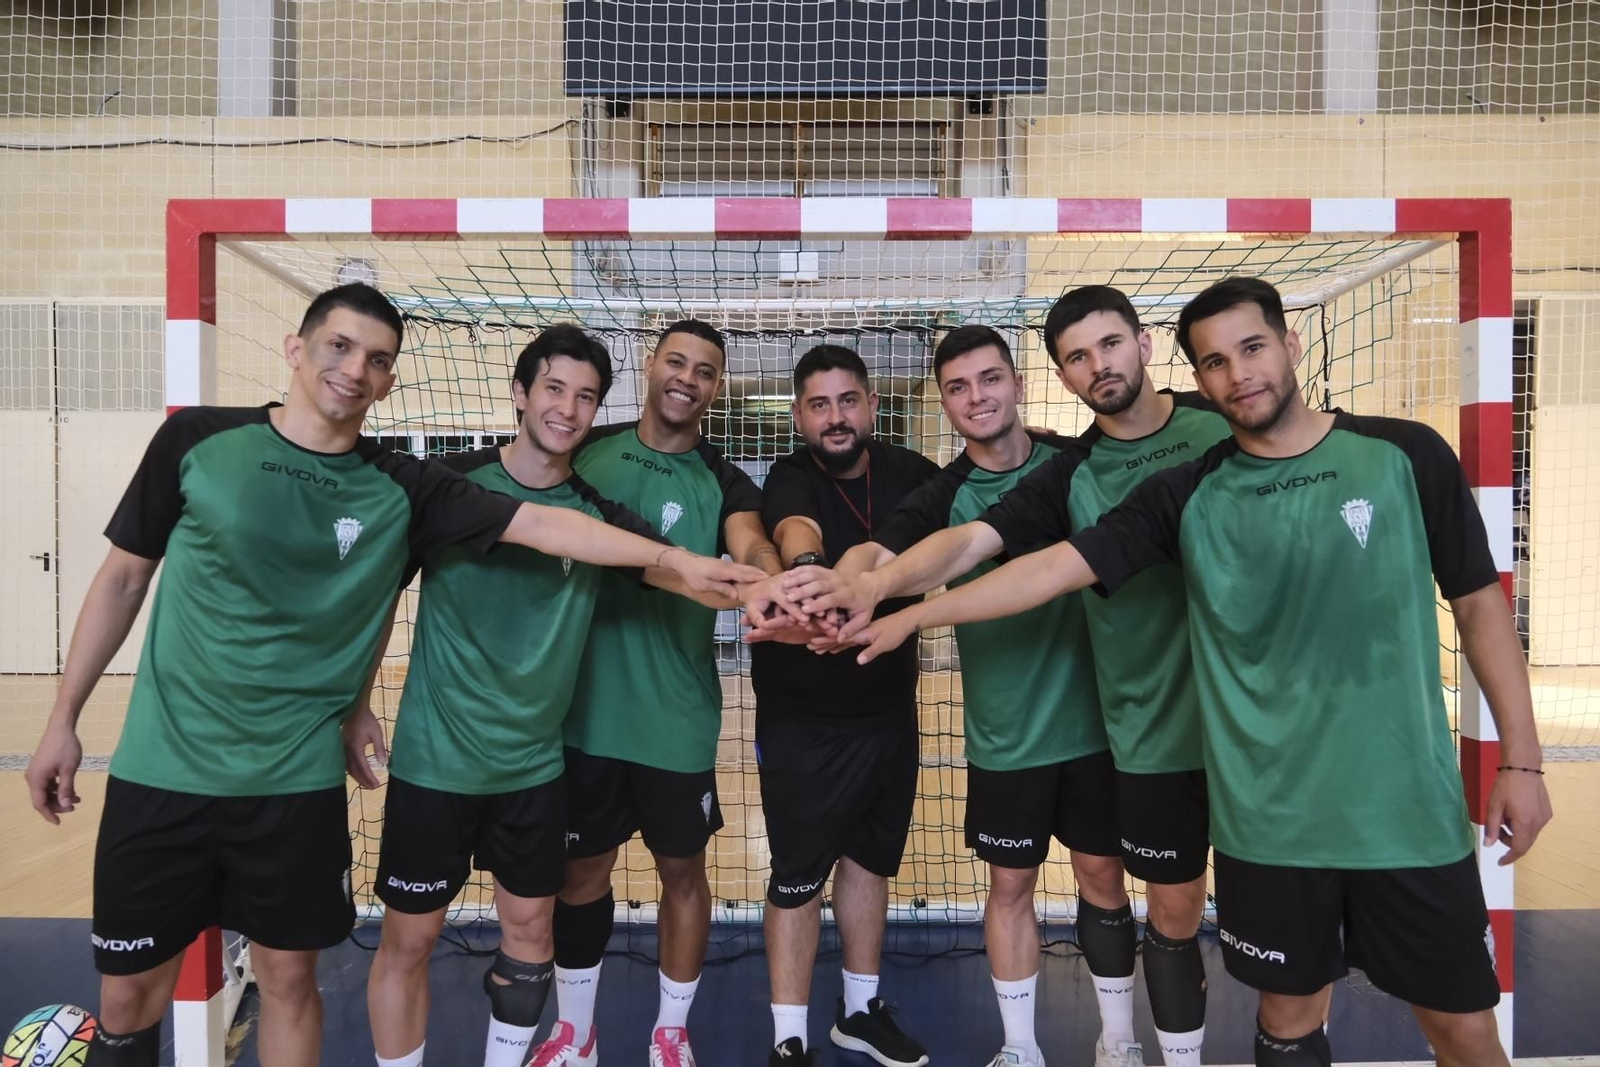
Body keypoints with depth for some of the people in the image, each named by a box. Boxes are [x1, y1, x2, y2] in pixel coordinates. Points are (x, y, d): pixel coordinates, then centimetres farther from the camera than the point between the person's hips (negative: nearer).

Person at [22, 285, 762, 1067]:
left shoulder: (401, 489, -5)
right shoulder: (196, 440, -4)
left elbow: (542, 523, -12)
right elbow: (123, 577, 4)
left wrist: (675, 557, -19)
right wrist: (63, 719, 6)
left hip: (298, 777, 1)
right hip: (161, 769, 0)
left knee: (288, 979, 14)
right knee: (130, 991, 11)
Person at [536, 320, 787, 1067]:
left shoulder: (723, 483, -4)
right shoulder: (587, 451, 2)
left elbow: (751, 545, -25)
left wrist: (768, 586, -49)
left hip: (678, 715, -1)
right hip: (585, 706, 1)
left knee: (682, 868, 12)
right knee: (583, 869, 13)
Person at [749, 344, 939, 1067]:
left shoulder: (909, 473, 0)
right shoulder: (791, 479, -16)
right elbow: (796, 530, -37)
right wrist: (808, 574, -59)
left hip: (889, 708, 5)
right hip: (801, 717, -4)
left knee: (870, 858, 19)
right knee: (797, 875, 4)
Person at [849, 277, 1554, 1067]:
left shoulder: (1404, 455, -3)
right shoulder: (1186, 497, -3)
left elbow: (1480, 602, 4)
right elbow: (1053, 568, -9)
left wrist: (1521, 759, 2)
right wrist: (913, 615, -15)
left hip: (1408, 803, 0)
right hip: (1268, 815, 0)